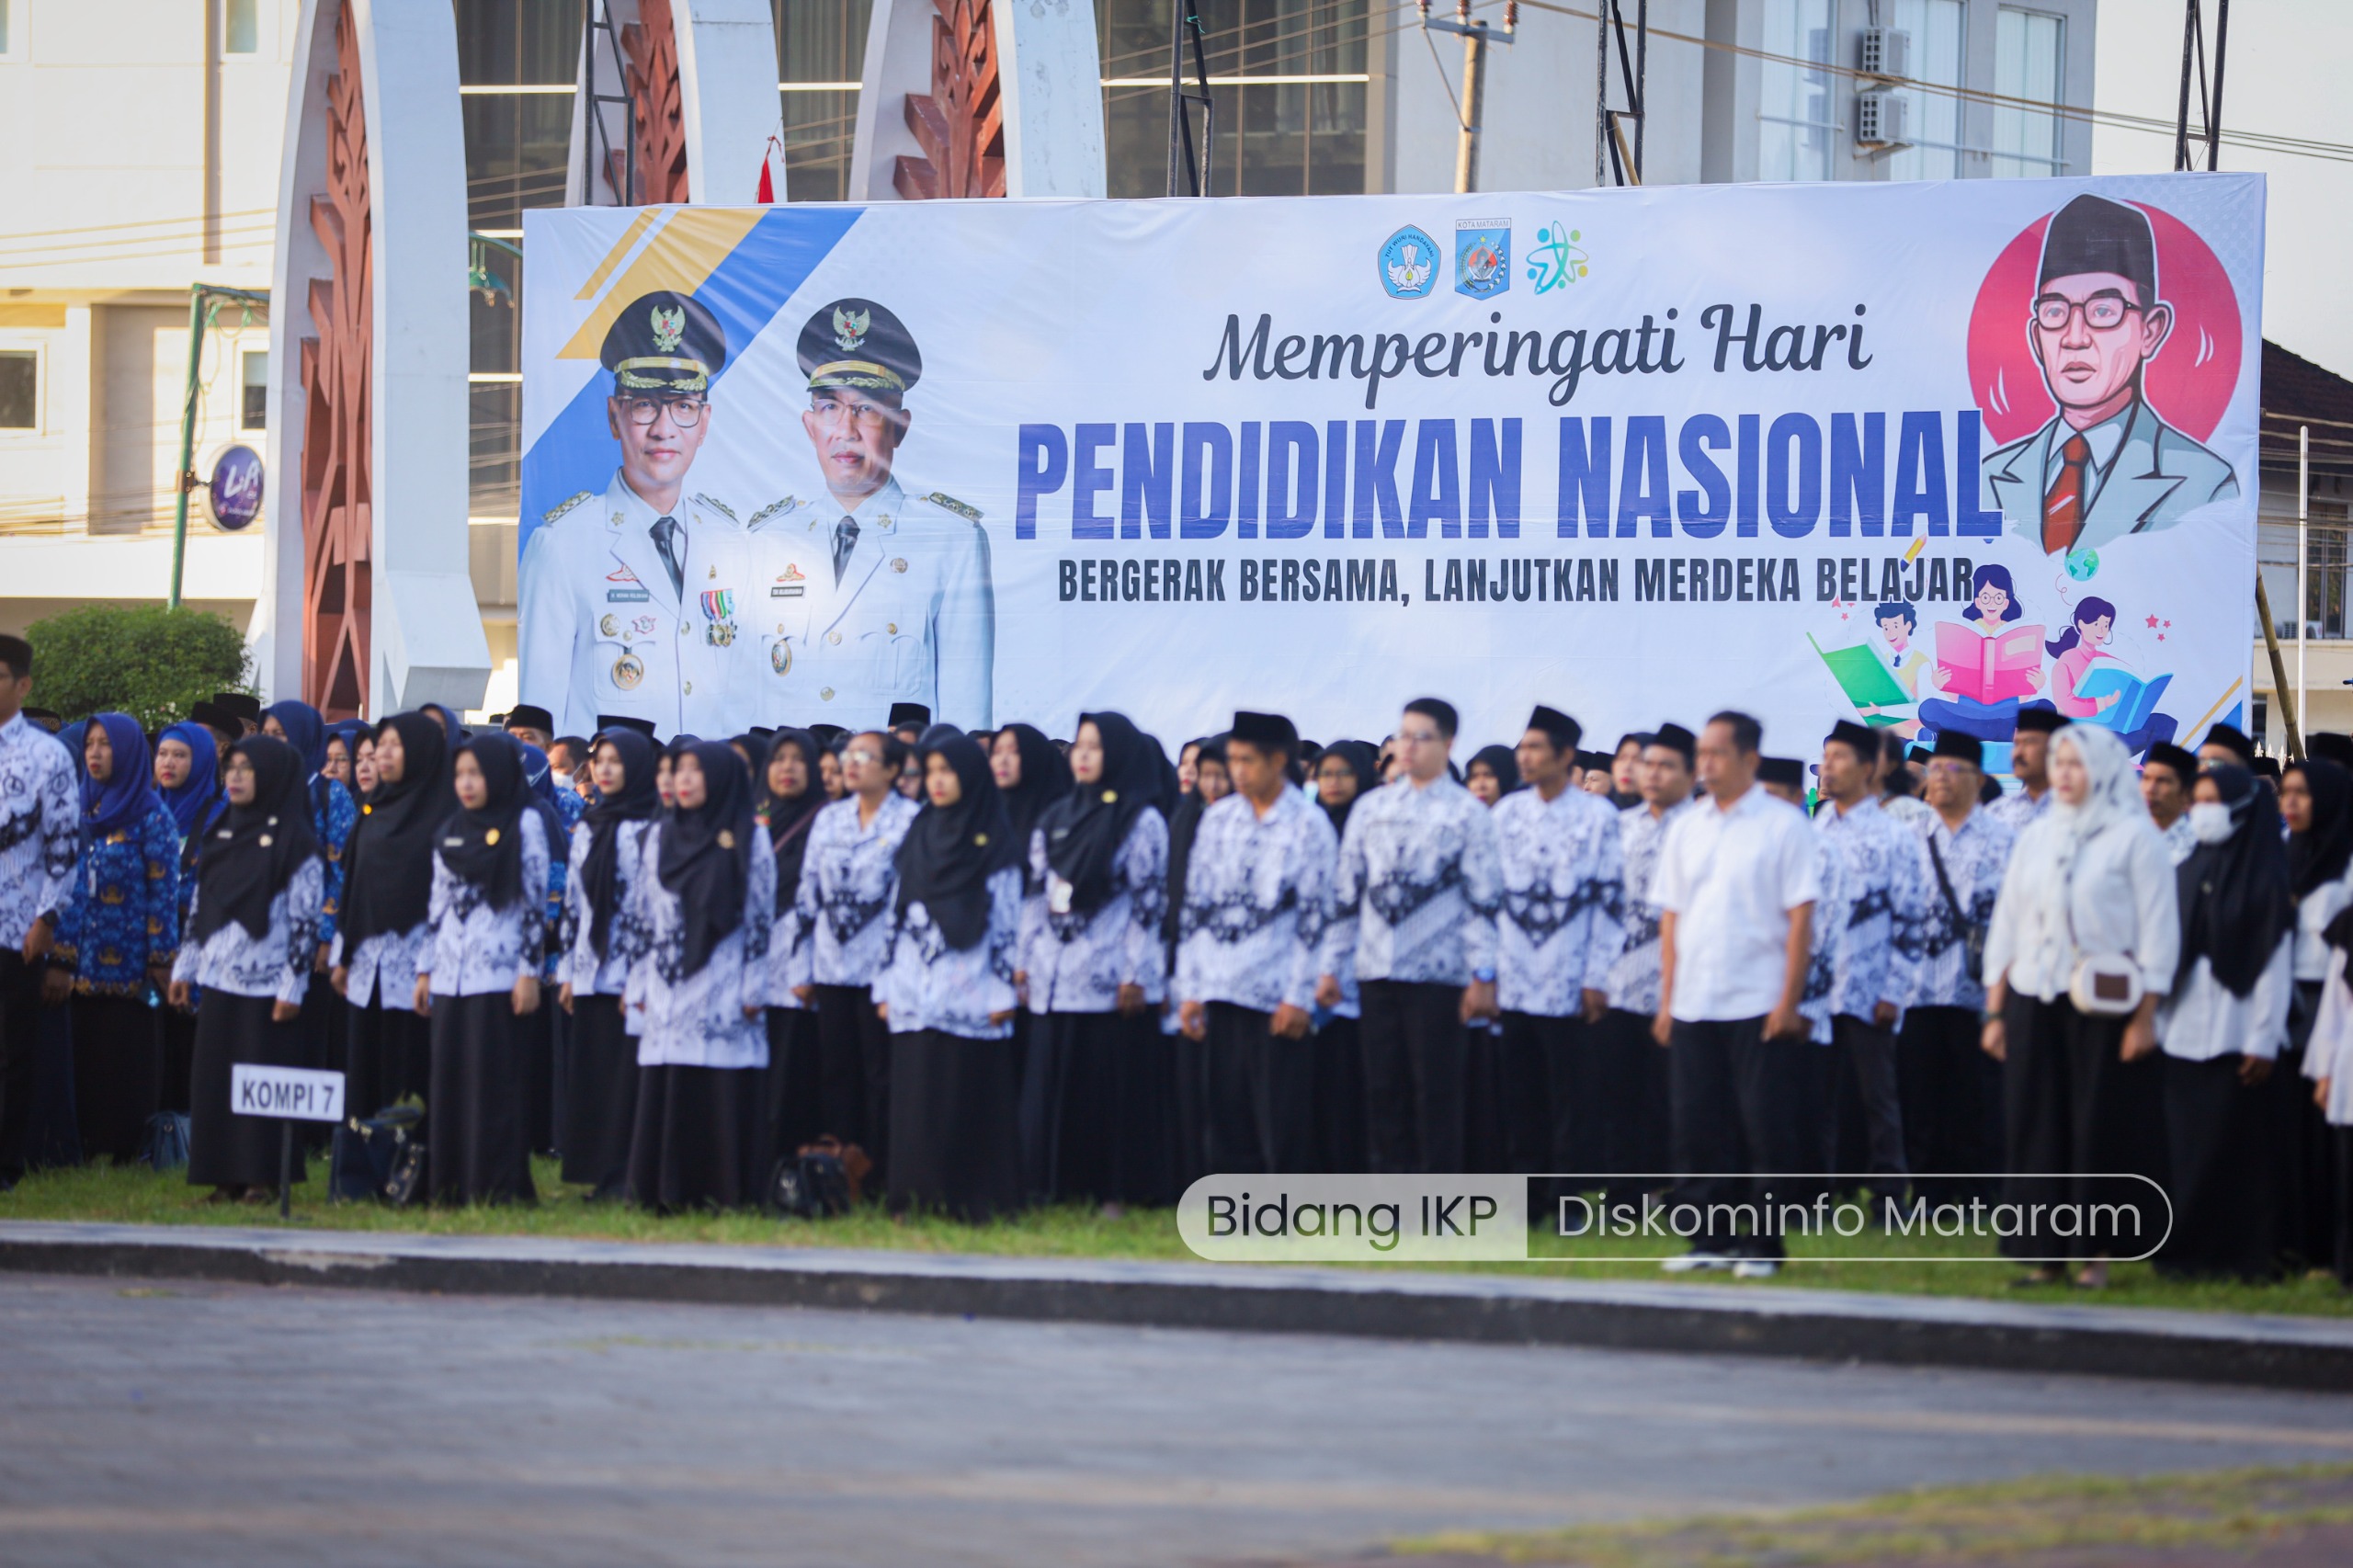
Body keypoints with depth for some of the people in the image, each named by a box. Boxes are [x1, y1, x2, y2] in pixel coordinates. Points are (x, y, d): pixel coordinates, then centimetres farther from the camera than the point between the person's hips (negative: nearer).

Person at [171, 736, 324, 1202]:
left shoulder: (294, 841, -7)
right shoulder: (219, 835, 13)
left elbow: (306, 919, -10)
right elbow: (198, 906, 17)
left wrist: (294, 985, -14)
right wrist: (184, 967, 14)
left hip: (266, 983, -6)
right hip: (218, 978, 6)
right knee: (215, 1077, 4)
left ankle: (262, 1176, 1)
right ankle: (227, 1175, 9)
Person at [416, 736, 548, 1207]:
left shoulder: (525, 824, -2)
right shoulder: (449, 833, 15)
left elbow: (536, 900, -6)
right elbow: (438, 905, 18)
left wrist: (530, 971, -10)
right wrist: (425, 969, 14)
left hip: (499, 974, -6)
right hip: (450, 975, 6)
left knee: (494, 1079, -6)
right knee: (449, 1078, 4)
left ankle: (497, 1185, -3)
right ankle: (450, 1183, 9)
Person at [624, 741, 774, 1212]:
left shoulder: (749, 839, 1)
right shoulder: (660, 836, 13)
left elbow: (761, 917, -1)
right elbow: (641, 912, 14)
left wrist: (754, 989, -6)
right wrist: (640, 984, 9)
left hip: (723, 992, -4)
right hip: (669, 994, 4)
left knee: (725, 1097, -6)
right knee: (665, 1096, 0)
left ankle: (727, 1191, -1)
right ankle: (668, 1193, 4)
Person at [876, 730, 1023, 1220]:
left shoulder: (994, 843, 0)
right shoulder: (917, 836, 13)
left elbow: (1007, 921, -3)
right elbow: (896, 913, 14)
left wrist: (1002, 991, -9)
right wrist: (886, 985, 10)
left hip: (970, 998, -4)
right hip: (915, 997, 4)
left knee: (971, 1102, -3)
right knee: (917, 1102, 2)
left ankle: (974, 1200, 2)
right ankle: (921, 1197, 6)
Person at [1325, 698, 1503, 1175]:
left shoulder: (1467, 813, 0)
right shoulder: (1371, 809, 13)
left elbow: (1485, 898, -4)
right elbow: (1346, 891, 15)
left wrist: (1483, 975, -10)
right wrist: (1332, 966, 12)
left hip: (1439, 974, -4)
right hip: (1379, 972, 4)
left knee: (1437, 1094, -3)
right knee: (1384, 1090, 6)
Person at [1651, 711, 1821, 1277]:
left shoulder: (1782, 825, -2)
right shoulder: (1686, 829, 12)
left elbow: (1801, 917, -6)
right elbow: (1671, 917, 14)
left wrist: (1789, 1002, -12)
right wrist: (1667, 1001, 7)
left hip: (1759, 1005, -5)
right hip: (1694, 1007, 5)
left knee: (1765, 1128, -3)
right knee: (1700, 1127, 4)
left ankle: (1762, 1245, 3)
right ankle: (1711, 1238, 12)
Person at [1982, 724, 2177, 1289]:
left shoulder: (2134, 836, -2)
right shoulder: (2036, 837, 13)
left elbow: (2157, 929, -4)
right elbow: (2006, 926, 16)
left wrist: (2145, 1016, -10)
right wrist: (1995, 1010, 10)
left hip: (2104, 1004, -5)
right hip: (2034, 1003, 5)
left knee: (2101, 1129, -2)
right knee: (2036, 1130, 2)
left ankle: (2097, 1253, 5)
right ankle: (2045, 1251, 8)